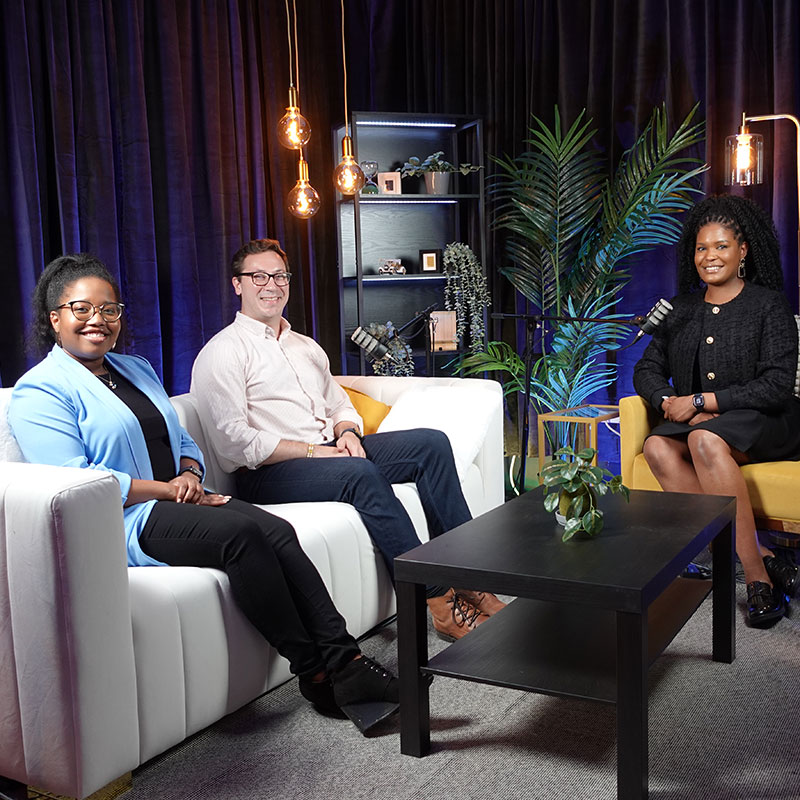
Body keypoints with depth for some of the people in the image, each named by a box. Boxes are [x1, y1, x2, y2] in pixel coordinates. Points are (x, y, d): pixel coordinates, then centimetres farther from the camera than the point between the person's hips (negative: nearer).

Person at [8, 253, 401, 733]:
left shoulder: (138, 370, 23)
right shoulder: (39, 391, -1)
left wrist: (189, 476, 0)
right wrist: (171, 491, -16)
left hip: (178, 502, 7)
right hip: (123, 523, -7)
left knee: (279, 532, -21)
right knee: (241, 532, -30)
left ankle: (343, 661, -25)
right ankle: (313, 670, -22)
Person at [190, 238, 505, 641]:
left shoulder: (306, 347, 23)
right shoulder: (223, 352, -2)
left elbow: (340, 402, 25)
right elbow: (234, 441, -13)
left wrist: (347, 432, -1)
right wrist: (311, 451, -17)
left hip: (330, 449, 8)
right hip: (267, 473, -7)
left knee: (432, 443, -10)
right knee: (360, 474, -36)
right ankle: (439, 601, -32)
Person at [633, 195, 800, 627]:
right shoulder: (682, 309, 14)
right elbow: (647, 369, 13)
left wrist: (699, 402, -15)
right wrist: (670, 403, -10)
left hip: (762, 424, -5)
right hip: (692, 423, 5)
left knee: (705, 439, -37)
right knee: (657, 447, -28)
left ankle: (757, 576, -32)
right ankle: (758, 559, -30)